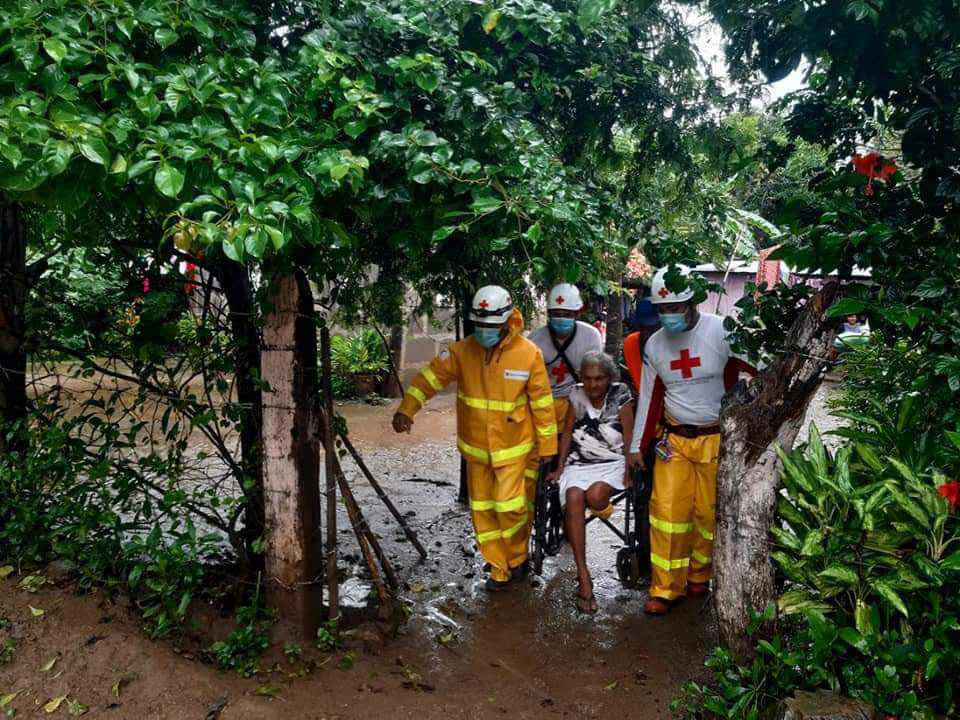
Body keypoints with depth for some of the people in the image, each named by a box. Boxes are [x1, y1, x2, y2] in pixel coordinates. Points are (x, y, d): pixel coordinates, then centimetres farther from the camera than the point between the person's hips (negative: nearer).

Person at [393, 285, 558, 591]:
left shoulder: (528, 354, -13)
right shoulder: (463, 350, -8)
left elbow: (542, 401, -8)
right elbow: (431, 376, -10)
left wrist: (547, 445, -4)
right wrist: (406, 409, -25)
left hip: (512, 446, -3)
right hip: (476, 446, 3)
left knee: (509, 504, -9)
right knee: (482, 509, 10)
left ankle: (518, 557, 21)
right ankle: (499, 569, 27)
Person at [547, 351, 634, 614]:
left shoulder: (620, 395, -3)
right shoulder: (577, 395, 5)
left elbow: (628, 436, -4)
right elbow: (567, 433, 12)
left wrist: (629, 473, -11)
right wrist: (559, 468, 8)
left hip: (612, 462, -3)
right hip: (579, 462, 3)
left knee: (595, 496, -37)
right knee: (573, 497, -29)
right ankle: (583, 577, -30)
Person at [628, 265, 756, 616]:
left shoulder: (722, 332, -12)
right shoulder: (654, 344, 3)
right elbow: (648, 398, 9)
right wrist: (637, 446, 9)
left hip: (717, 439, -3)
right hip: (674, 439, 3)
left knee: (710, 512, 7)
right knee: (667, 511, -1)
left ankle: (699, 574, 32)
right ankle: (665, 589, 11)